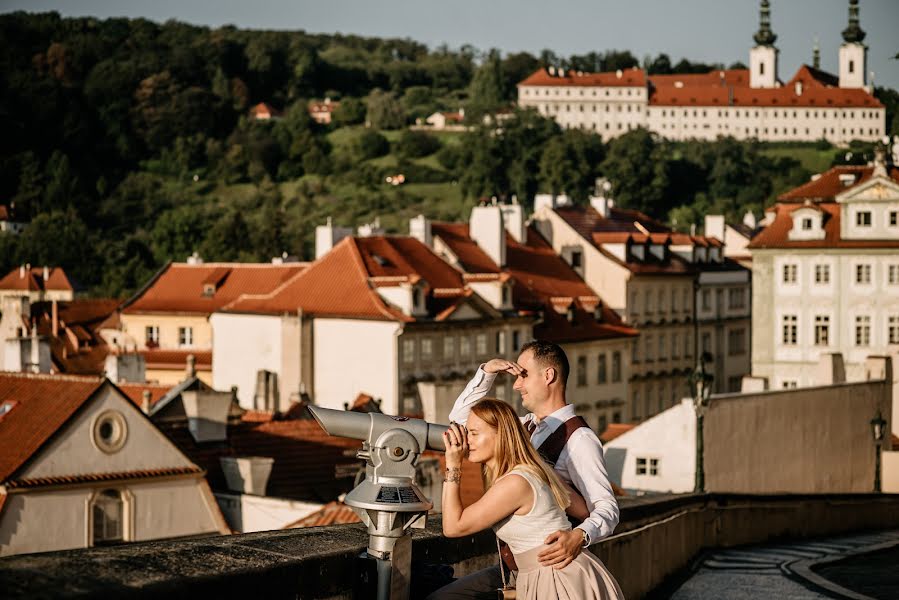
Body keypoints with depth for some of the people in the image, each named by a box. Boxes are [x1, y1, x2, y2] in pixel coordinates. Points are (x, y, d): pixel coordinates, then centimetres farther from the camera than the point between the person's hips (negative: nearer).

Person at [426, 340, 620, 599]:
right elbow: (460, 417, 18)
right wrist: (486, 372, 6)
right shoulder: (526, 427, 11)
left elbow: (607, 508, -21)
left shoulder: (578, 439, -16)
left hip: (549, 566, -8)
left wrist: (579, 536, -41)